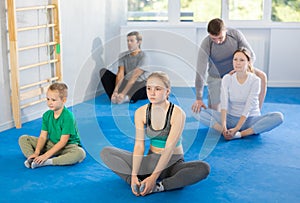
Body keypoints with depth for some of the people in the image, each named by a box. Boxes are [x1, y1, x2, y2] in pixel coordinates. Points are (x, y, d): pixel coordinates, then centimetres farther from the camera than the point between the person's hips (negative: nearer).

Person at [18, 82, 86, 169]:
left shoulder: (68, 116, -21)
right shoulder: (47, 115, -2)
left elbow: (63, 142, -23)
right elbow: (43, 136, -4)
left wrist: (46, 155, -28)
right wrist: (36, 152, -22)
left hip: (67, 146, -5)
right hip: (51, 144, 6)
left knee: (80, 153, -39)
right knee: (23, 139, -2)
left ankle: (47, 162, -39)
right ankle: (32, 158, -27)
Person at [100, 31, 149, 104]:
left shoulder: (143, 56, -14)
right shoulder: (123, 56, 1)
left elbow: (134, 77, -23)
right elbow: (120, 74, -12)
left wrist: (123, 93, -31)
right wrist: (115, 91, -28)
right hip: (125, 83, 5)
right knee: (103, 71, -9)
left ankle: (128, 97, -42)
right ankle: (115, 96, -27)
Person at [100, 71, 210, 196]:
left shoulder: (177, 114, -16)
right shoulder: (141, 112, -5)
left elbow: (169, 148, -22)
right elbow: (139, 145, -10)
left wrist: (154, 177, -29)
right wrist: (134, 175, -23)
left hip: (172, 162, -3)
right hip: (151, 161, 3)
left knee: (203, 168, -34)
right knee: (106, 153, -10)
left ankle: (158, 187, -29)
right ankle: (135, 181, -28)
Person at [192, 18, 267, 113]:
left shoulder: (236, 34, -21)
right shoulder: (206, 45, -27)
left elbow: (251, 56, -16)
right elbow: (200, 72, -26)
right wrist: (199, 99, -27)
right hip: (217, 78, -2)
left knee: (262, 77, -24)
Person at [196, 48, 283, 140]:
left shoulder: (255, 80, -11)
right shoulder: (227, 78, -4)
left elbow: (248, 108, -18)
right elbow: (224, 104, -15)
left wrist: (236, 129, -28)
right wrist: (224, 127, -29)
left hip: (250, 119, -1)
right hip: (231, 118, 2)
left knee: (278, 117, -29)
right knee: (202, 113, -20)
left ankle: (240, 134, -35)